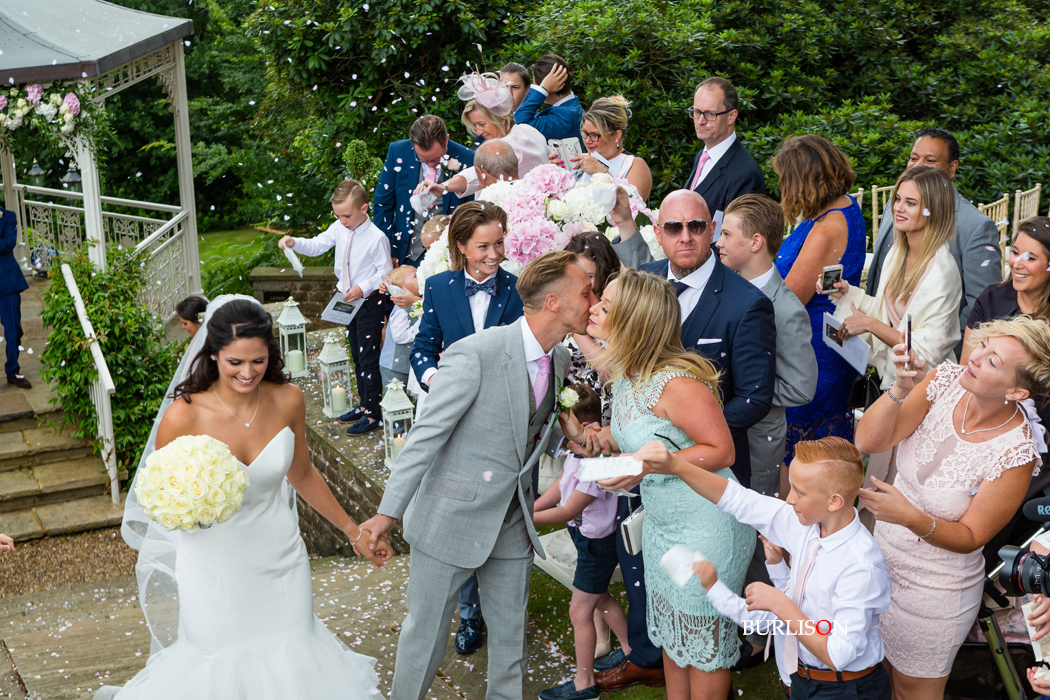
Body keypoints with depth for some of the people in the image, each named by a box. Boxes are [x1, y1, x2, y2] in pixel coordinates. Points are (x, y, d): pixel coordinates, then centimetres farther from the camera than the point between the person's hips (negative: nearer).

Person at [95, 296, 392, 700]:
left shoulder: (287, 400, -10)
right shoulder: (183, 415, -21)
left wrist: (353, 532, 14)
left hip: (281, 560, 3)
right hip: (214, 571, -3)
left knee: (289, 662, 12)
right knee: (220, 667, 11)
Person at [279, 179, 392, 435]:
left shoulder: (377, 238, -19)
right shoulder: (339, 229, 1)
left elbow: (385, 272, -15)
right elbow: (317, 245, 5)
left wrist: (364, 287, -26)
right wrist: (294, 243, -13)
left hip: (369, 302, -8)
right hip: (347, 300, 8)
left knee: (368, 357, -5)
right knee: (357, 355, 17)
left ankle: (372, 415, 3)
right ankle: (364, 405, 31)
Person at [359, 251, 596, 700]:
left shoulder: (561, 359, 1)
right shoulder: (476, 354, -22)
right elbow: (426, 435, -20)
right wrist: (389, 511, -20)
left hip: (513, 524, 6)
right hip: (451, 519, -6)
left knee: (510, 633, 17)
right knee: (425, 630, 10)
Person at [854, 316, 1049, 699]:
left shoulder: (1015, 454, -29)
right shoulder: (945, 381, -17)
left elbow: (971, 537, -19)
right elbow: (868, 442, -22)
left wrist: (911, 518, -37)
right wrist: (901, 389, -39)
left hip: (933, 592, -4)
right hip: (883, 556, 5)